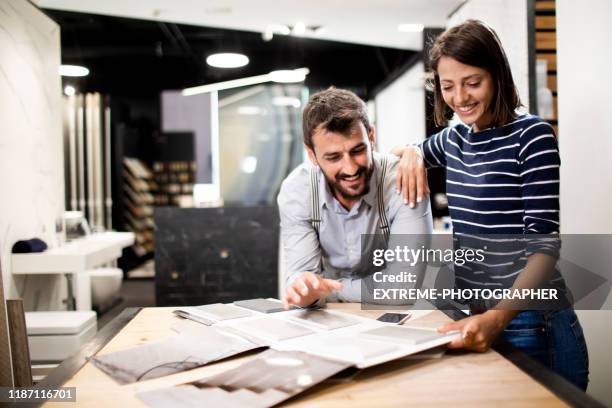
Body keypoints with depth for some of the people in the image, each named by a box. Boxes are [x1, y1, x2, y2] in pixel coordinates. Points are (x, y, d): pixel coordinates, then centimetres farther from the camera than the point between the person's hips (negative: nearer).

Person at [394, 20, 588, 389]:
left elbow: (543, 243, -17)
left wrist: (498, 317, -32)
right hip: (473, 315, 6)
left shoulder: (531, 136, -12)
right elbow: (414, 150, 28)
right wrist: (411, 154, 2)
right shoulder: (455, 139, 6)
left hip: (529, 322, -6)